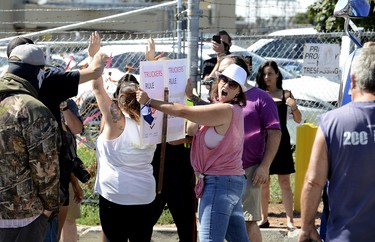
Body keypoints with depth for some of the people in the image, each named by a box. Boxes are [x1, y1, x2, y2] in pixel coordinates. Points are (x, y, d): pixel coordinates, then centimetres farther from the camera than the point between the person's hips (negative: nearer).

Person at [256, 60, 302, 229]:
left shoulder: (285, 94, 3)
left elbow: (298, 120, 3)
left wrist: (294, 107, -16)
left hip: (281, 141, -1)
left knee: (285, 182, -2)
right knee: (263, 182, 8)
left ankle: (289, 219, -2)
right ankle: (264, 218, 17)